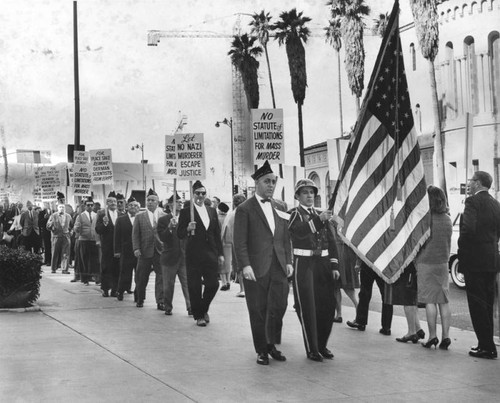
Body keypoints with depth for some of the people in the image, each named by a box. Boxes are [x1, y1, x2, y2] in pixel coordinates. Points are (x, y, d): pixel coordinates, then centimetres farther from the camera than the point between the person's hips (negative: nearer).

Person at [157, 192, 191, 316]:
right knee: (168, 285, 9)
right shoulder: (163, 220, 0)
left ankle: (191, 307, -7)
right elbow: (162, 238, -12)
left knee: (188, 283, -6)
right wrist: (170, 227, -25)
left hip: (185, 257, 1)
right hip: (170, 258, -1)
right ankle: (168, 307, 22)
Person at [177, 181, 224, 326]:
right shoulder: (186, 212, -2)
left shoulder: (212, 211, 12)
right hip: (193, 254, -4)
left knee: (213, 284, 1)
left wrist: (220, 253, 11)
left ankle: (204, 309, 25)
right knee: (195, 287, 0)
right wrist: (188, 229, -26)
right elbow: (179, 234, -5)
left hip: (211, 254, 4)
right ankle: (198, 316, 13)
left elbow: (217, 234, 14)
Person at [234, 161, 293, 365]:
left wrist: (288, 261, 7)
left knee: (278, 308, 3)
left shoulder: (280, 208, 15)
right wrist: (245, 265, -16)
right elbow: (239, 241, -7)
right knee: (258, 311, 4)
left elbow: (286, 238, 16)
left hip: (279, 268, 4)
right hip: (256, 269, -4)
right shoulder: (245, 209, -2)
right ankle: (261, 350, 17)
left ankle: (272, 345, 22)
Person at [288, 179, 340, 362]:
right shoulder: (294, 214, 0)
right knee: (307, 307, -2)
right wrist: (318, 219, -33)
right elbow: (298, 231, -21)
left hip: (323, 263, 5)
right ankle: (311, 349, 7)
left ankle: (322, 345, 20)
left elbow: (331, 242, 14)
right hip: (304, 264, -5)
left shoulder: (321, 214, 15)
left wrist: (334, 266, 6)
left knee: (327, 306, 5)